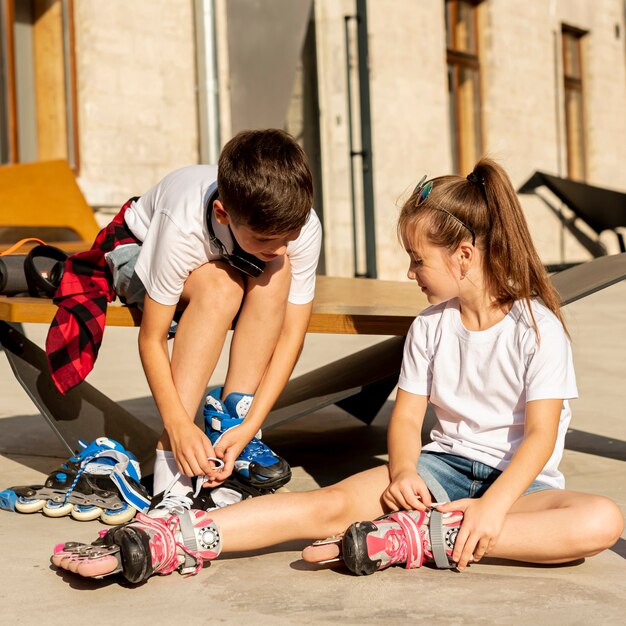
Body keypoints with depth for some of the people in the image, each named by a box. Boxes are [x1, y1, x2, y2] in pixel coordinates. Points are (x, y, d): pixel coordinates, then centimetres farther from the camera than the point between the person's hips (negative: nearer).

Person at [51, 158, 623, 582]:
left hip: (520, 478, -2)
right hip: (443, 464, 3)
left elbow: (541, 433, -15)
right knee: (334, 503, -23)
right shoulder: (430, 326, 8)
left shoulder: (537, 326, -7)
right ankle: (172, 541, -37)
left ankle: (424, 538, -44)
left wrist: (493, 506, -30)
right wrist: (403, 471, -19)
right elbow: (407, 414, 4)